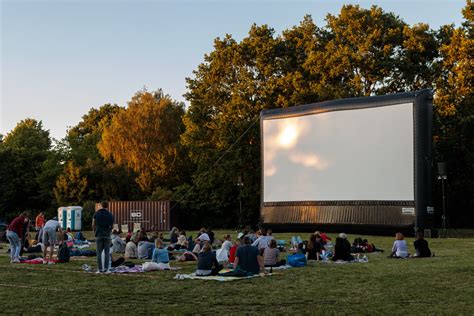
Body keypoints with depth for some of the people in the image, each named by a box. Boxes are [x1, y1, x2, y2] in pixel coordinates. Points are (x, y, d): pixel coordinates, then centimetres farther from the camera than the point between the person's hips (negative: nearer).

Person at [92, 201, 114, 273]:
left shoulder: (96, 214, 4)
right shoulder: (110, 215, 2)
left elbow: (93, 225, 6)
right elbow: (112, 226, 4)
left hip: (99, 235, 0)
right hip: (107, 235, 0)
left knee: (99, 253, 3)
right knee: (107, 252, 2)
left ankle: (100, 269, 1)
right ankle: (106, 269, -2)